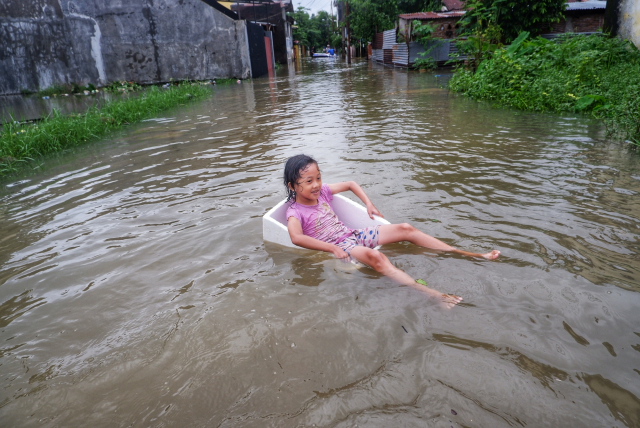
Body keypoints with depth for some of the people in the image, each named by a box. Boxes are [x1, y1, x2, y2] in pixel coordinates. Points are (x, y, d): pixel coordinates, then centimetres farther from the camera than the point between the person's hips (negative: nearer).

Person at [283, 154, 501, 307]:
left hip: (353, 235, 7)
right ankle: (430, 293, -51)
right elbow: (296, 237, -30)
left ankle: (468, 254, -5)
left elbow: (350, 184, 24)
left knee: (405, 229, -7)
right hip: (337, 247, -7)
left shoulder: (322, 192, 10)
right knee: (374, 256, -39)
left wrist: (369, 204, 12)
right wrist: (333, 248, -28)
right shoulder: (295, 211, -9)